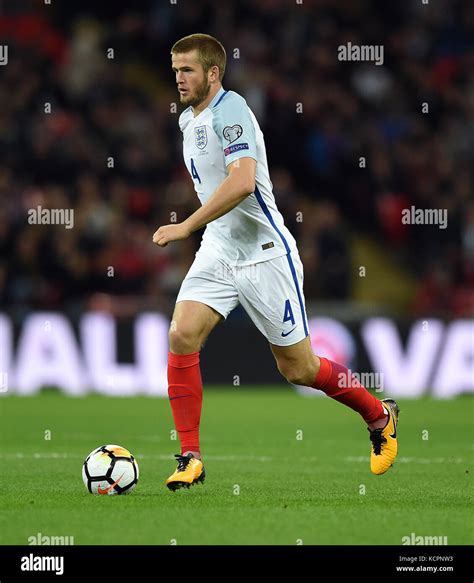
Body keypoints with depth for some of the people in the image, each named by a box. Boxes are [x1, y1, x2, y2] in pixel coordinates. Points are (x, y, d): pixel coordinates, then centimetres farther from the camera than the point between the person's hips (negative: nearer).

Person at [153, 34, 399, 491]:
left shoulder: (230, 111, -19)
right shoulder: (188, 119, 10)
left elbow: (242, 181, -33)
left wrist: (187, 227, -32)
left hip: (265, 254, -7)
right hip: (217, 252, 8)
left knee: (298, 369, 3)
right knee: (181, 336, -15)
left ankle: (379, 416, 29)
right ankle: (190, 458, -10)